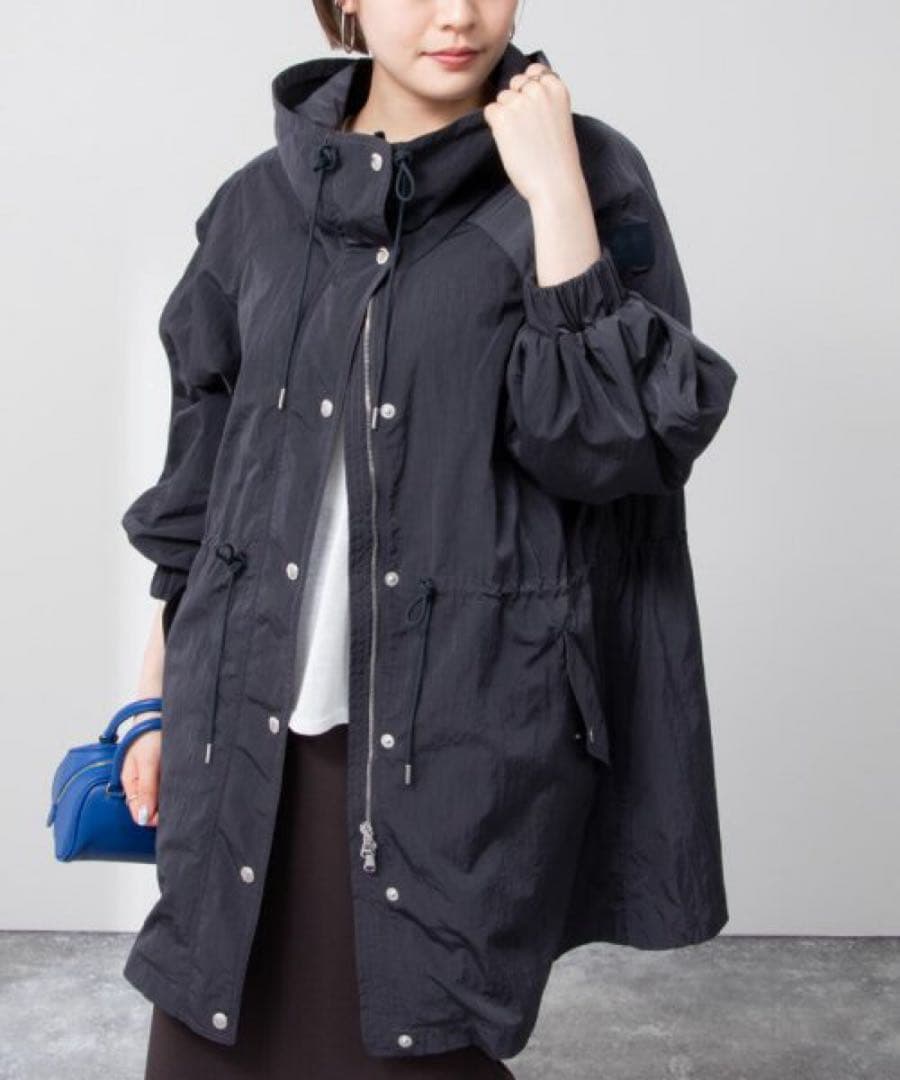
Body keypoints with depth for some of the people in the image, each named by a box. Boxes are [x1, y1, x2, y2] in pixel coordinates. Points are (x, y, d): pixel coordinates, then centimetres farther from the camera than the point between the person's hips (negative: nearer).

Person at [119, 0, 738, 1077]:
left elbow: (608, 445, -14)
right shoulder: (262, 199, 7)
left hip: (461, 736, -3)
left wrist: (555, 193, -15)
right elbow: (199, 465, 13)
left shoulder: (589, 177, -1)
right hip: (251, 726, 3)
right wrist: (156, 695, 14)